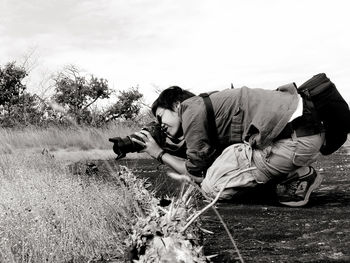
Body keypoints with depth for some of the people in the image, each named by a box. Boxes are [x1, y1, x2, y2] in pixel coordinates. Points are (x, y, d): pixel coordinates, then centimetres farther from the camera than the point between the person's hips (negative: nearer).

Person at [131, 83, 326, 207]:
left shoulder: (191, 107, 0)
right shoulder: (209, 105, 27)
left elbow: (196, 173, 2)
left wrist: (158, 154, 16)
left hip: (296, 136, -10)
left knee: (212, 185, -6)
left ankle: (297, 176, -2)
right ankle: (297, 174, 13)